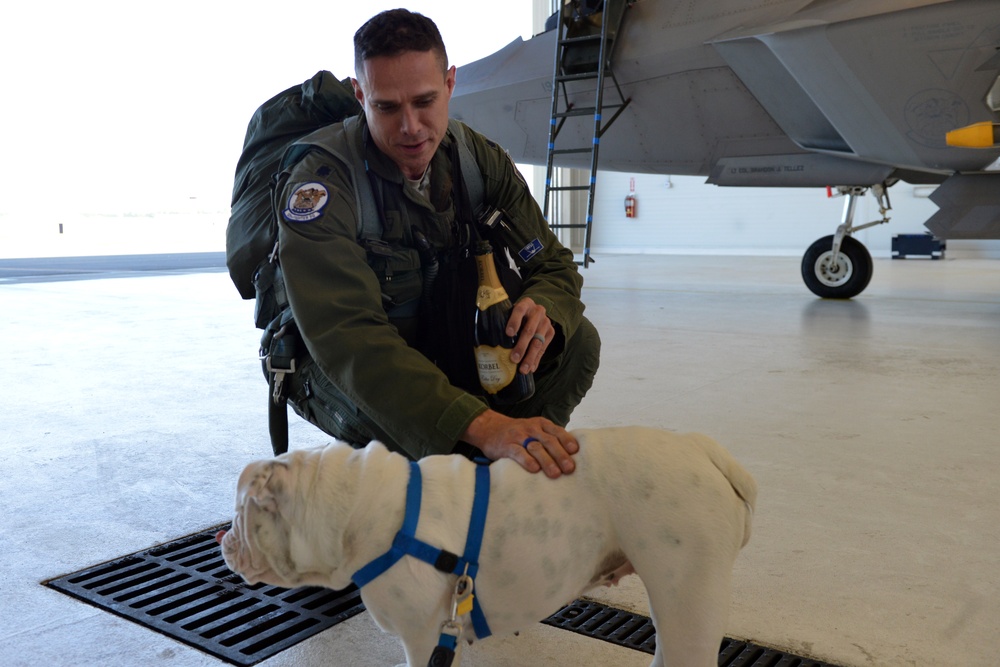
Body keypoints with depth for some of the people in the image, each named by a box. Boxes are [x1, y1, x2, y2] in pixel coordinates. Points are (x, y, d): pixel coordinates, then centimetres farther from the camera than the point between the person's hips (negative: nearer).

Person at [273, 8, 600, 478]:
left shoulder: (481, 161, -10)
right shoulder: (320, 184, -28)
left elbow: (554, 267, -4)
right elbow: (348, 338, -40)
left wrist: (543, 311, -32)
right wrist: (483, 425, -53)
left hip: (440, 348, 5)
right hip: (338, 375, -4)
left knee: (576, 339, -15)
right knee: (399, 404, -39)